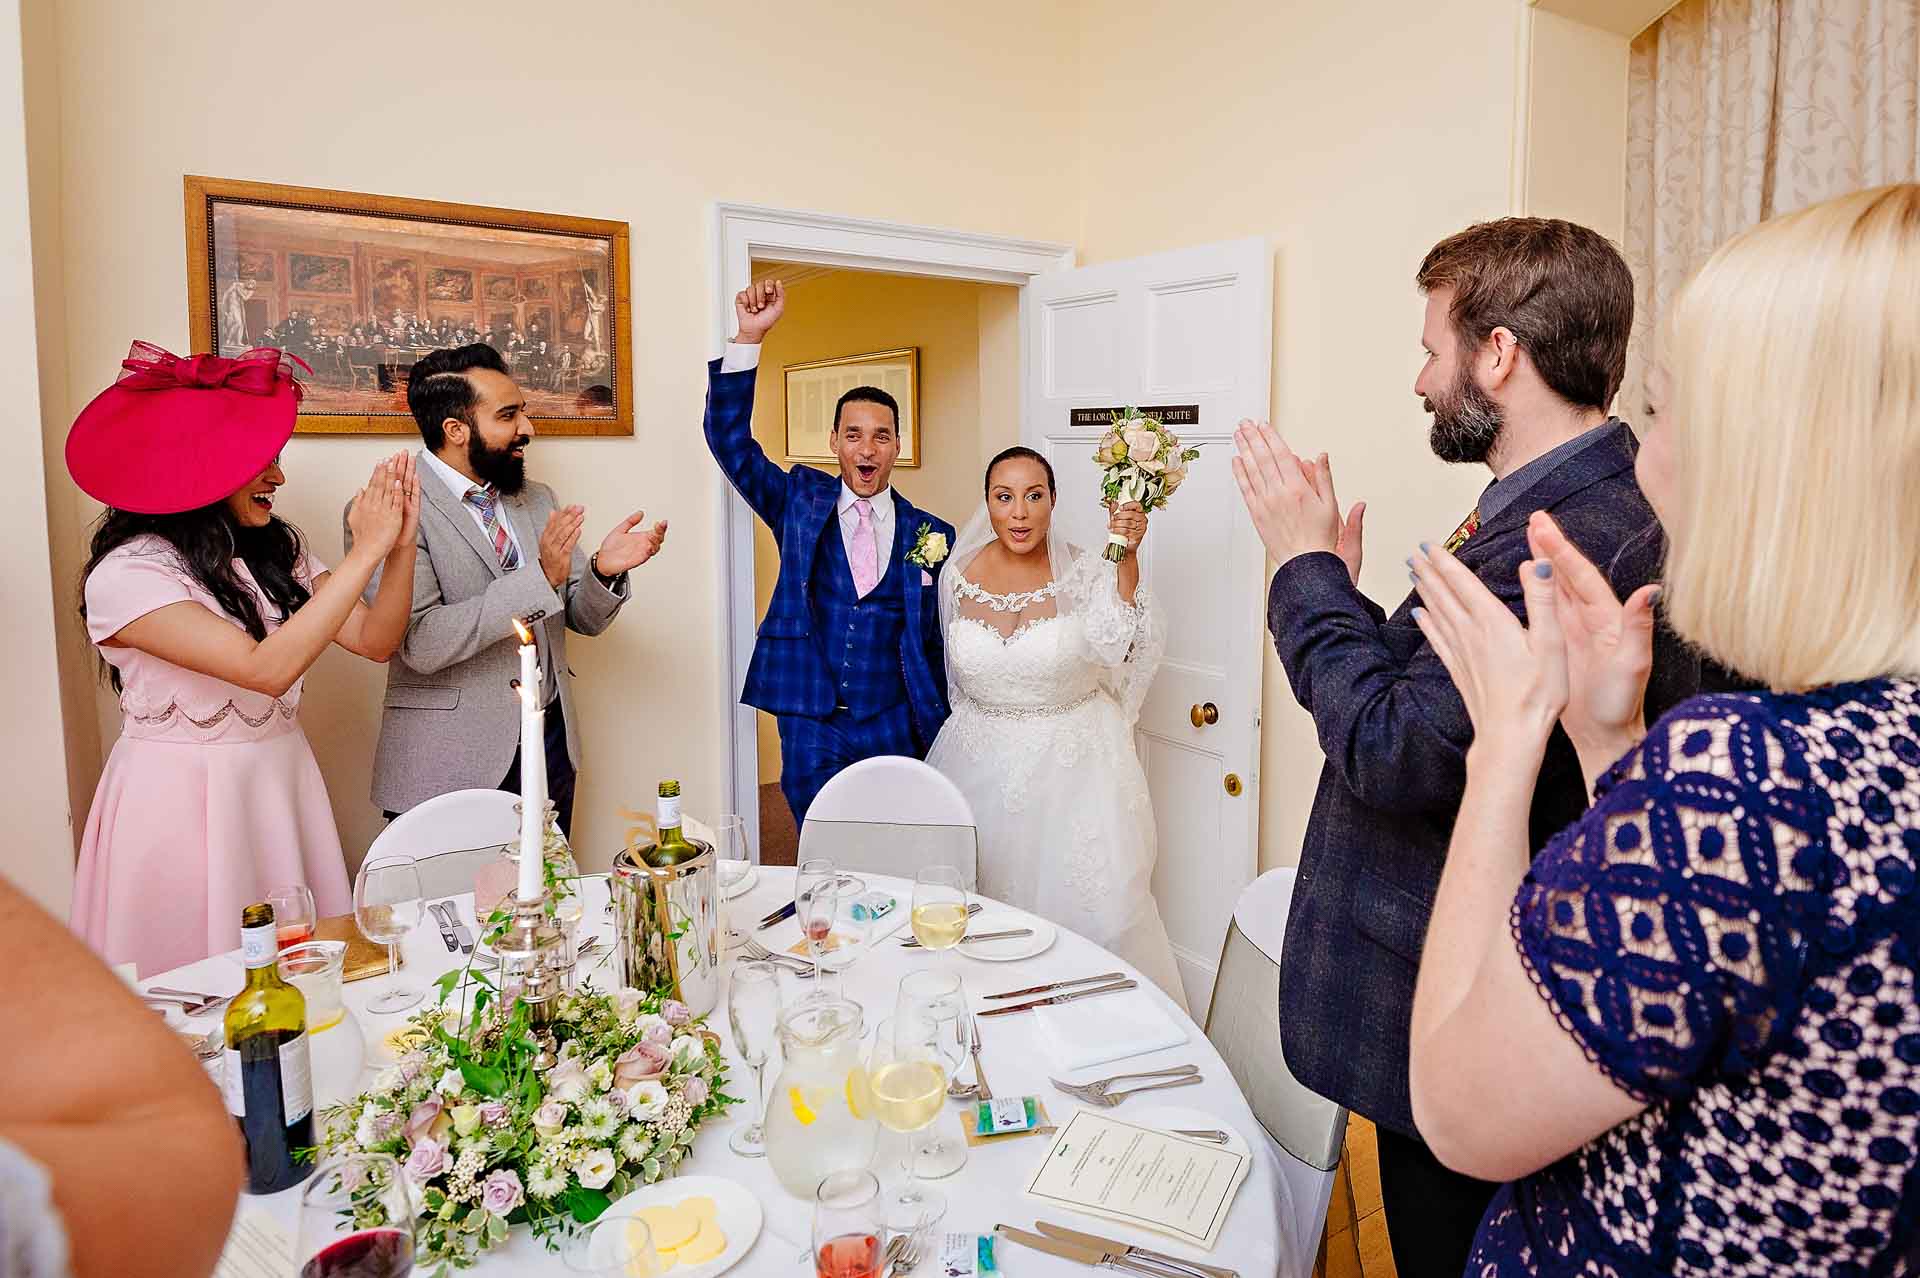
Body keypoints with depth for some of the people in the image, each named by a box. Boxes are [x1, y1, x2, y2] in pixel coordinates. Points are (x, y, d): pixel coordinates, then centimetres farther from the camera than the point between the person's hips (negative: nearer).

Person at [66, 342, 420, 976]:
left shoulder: (276, 548, 3)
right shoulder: (127, 574, -15)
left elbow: (375, 639, 1)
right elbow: (268, 668, -27)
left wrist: (400, 547, -15)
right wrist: (366, 550, -24)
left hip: (282, 784, 5)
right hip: (181, 802, -5)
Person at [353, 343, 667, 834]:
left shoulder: (538, 500, 9)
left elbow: (584, 618, 11)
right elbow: (420, 643, -22)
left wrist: (603, 570, -11)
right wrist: (540, 577, -28)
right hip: (453, 766, -6)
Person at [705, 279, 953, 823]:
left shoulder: (932, 534, 2)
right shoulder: (801, 501, 2)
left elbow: (937, 644, 5)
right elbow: (730, 441, -8)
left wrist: (941, 740, 4)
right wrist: (749, 337, -18)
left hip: (893, 728, 1)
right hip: (810, 724, 0)